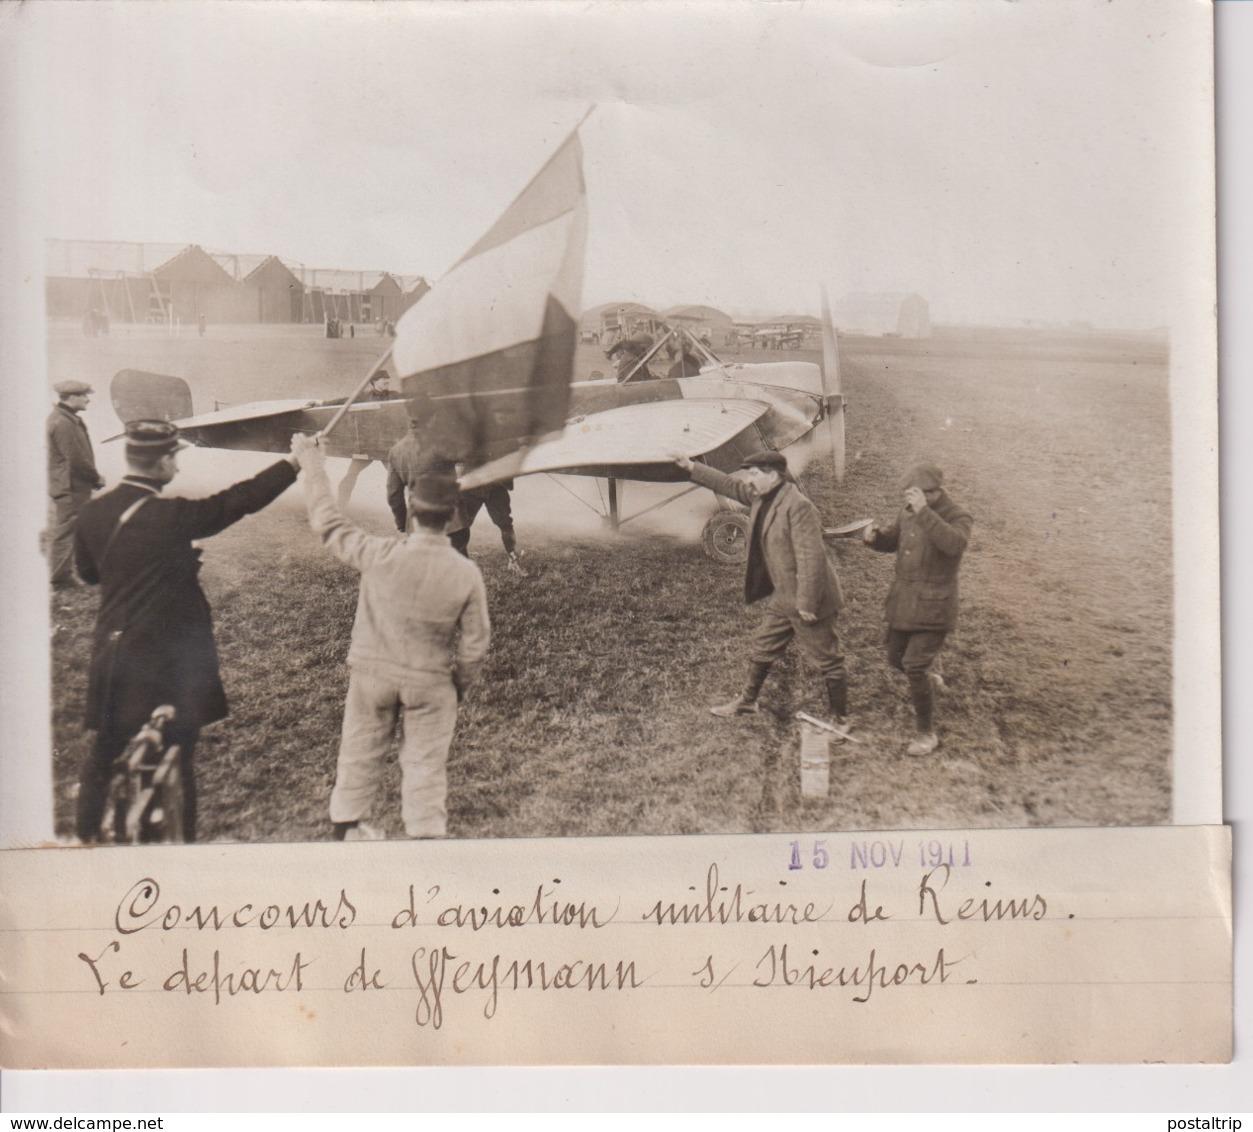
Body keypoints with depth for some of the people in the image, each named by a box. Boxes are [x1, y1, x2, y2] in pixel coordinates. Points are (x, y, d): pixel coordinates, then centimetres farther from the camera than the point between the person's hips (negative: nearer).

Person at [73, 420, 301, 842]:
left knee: (105, 756, 20)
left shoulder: (93, 511, -2)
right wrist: (294, 463, -7)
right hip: (168, 661, -5)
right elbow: (239, 501, -16)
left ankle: (89, 834, 33)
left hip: (114, 655, 6)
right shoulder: (170, 517, -21)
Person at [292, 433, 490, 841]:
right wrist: (461, 684, 9)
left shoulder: (380, 555, -21)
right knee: (424, 763, 13)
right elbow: (474, 644, -10)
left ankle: (346, 825, 39)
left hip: (371, 671, 2)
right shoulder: (466, 574, -19)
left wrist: (313, 465, 6)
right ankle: (426, 831, 24)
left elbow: (328, 523, -5)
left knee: (361, 750, 20)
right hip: (430, 683, -1)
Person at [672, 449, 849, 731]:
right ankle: (747, 702, 40)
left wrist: (807, 604, -25)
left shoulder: (798, 506, -24)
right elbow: (730, 485, 19)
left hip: (808, 601, -9)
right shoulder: (762, 497, 4)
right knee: (761, 649, 21)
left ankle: (841, 720, 15)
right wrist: (692, 468, 17)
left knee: (827, 661, 3)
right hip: (782, 596, 10)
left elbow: (811, 558, -27)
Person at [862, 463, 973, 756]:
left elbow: (955, 544, -37)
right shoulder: (909, 512, 4)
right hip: (902, 600, 7)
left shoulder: (958, 517, -15)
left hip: (933, 606, -7)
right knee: (896, 659, 17)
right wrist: (874, 536, -5)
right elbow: (892, 542, 19)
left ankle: (927, 733, 5)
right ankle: (931, 679, 50)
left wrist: (925, 512, -42)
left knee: (914, 666, -11)